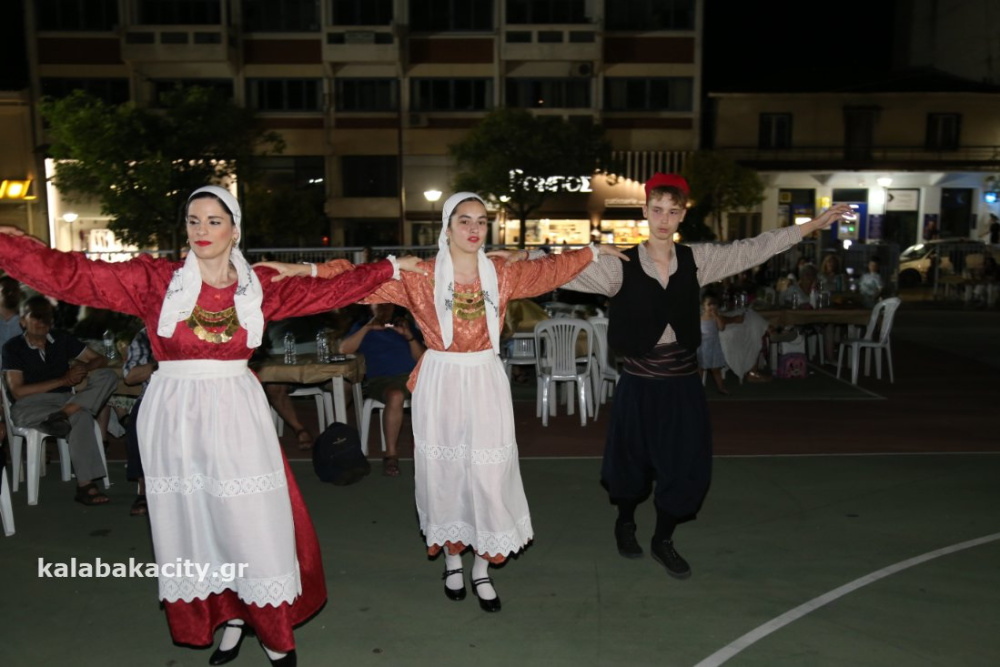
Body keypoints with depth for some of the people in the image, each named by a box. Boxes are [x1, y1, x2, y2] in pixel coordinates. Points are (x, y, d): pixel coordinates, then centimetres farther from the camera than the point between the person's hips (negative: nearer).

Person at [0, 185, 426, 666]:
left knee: (250, 520, 3)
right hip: (174, 414, 0)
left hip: (235, 413, 0)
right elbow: (69, 274, -8)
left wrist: (390, 268, 10)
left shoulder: (257, 287, 3)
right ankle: (230, 619, 28)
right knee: (193, 520, 9)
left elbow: (327, 291, 8)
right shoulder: (155, 280, -2)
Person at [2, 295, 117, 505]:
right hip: (31, 406, -4)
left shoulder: (62, 339, 11)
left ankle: (64, 413, -42)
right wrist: (62, 380, -15)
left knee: (107, 376, -24)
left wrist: (83, 368, -15)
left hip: (65, 399, 4)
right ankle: (85, 484, -40)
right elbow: (17, 392, -9)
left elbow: (100, 360, 10)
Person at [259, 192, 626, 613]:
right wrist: (303, 271, -22)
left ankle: (482, 569, 19)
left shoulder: (502, 274, 3)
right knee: (445, 472, 8)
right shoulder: (420, 277, -5)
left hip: (486, 382, 2)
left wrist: (592, 251, 23)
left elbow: (550, 269, 16)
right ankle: (452, 560, 30)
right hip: (441, 383, -1)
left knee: (489, 475, 1)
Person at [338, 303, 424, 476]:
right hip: (381, 379, -2)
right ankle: (391, 455, -29)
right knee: (395, 396, -39)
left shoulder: (405, 325, 24)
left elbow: (421, 358, 12)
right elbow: (344, 349, 0)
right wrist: (368, 327, -5)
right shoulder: (362, 327, 20)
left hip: (412, 375, 2)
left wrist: (409, 336, -3)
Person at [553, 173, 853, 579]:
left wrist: (813, 225, 6)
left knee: (686, 465, 8)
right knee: (633, 463, 13)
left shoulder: (697, 260, -2)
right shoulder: (621, 267, -11)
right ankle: (625, 523, 43)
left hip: (683, 384, 3)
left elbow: (753, 249, 4)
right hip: (640, 384, -2)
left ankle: (663, 541, 31)